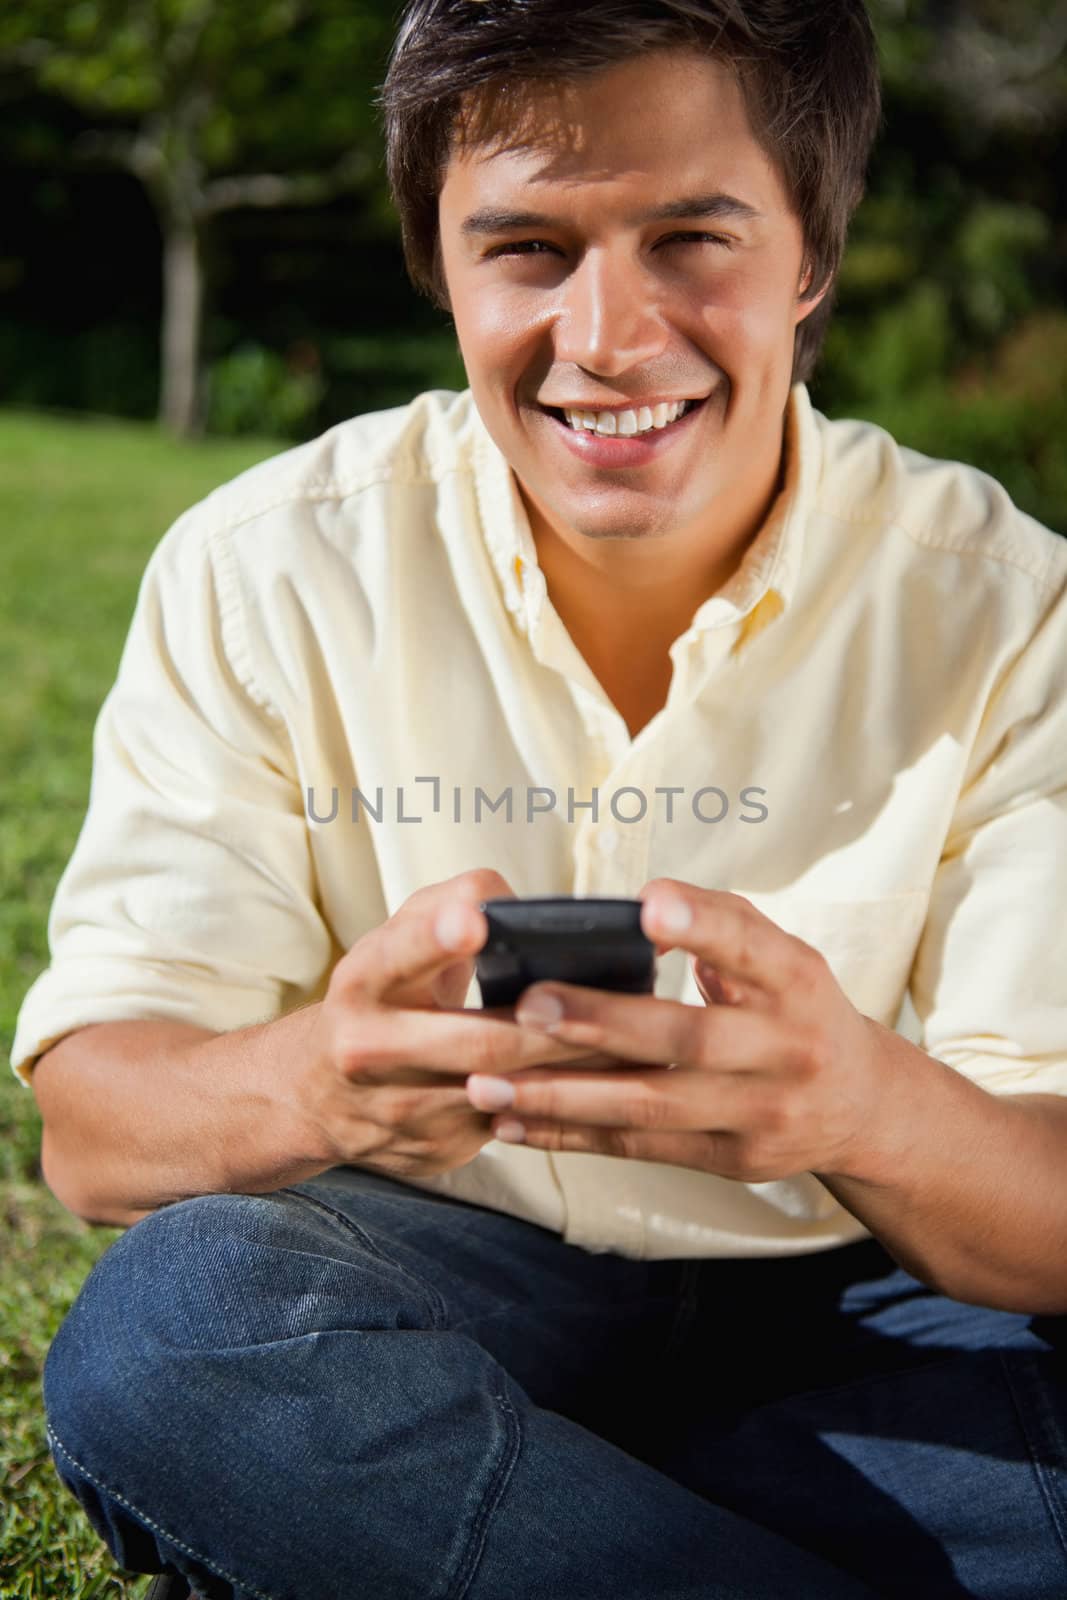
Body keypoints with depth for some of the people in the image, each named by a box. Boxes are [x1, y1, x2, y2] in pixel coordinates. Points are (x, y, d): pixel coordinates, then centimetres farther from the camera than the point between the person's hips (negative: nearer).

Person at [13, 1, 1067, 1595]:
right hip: (433, 1273, 0)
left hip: (849, 1306, 1)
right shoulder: (266, 571, -8)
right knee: (163, 1323, -32)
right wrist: (319, 1083, -38)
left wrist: (865, 1105, -40)